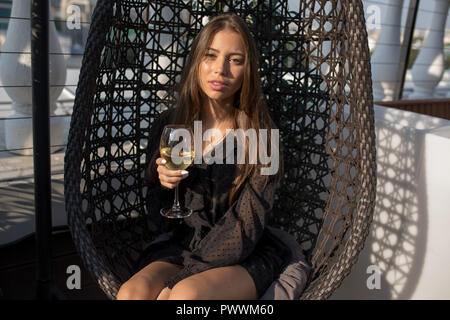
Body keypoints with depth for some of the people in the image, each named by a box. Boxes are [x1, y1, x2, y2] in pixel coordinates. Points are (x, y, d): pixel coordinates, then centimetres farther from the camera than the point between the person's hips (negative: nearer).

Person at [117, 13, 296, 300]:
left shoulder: (260, 133, -8)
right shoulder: (168, 124, 3)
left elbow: (246, 227, -12)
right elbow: (158, 222, 10)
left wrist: (176, 282, -17)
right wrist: (163, 184, -13)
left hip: (244, 258, -2)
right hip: (179, 245, 3)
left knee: (186, 294, -32)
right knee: (132, 292, -27)